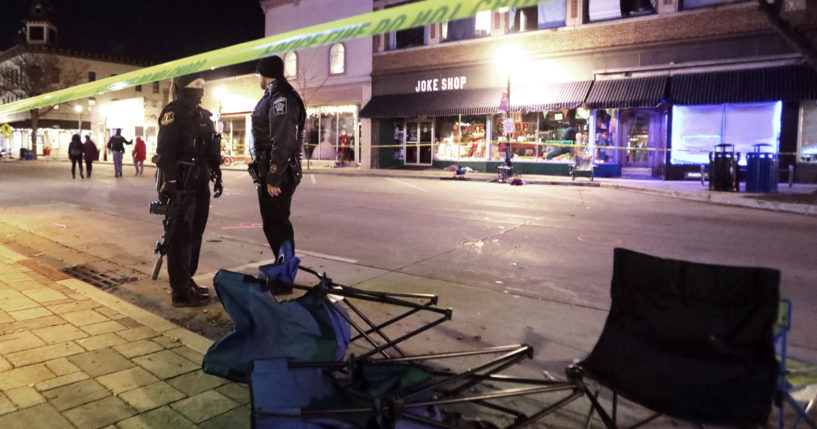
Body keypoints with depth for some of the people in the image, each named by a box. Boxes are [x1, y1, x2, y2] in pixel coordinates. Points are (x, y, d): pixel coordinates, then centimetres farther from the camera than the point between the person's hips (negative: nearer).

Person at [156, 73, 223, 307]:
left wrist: (217, 176, 17)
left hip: (200, 183, 9)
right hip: (182, 184, -9)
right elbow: (165, 151, -17)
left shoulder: (203, 115, 18)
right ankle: (180, 291, -2)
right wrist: (169, 181, -23)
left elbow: (211, 149, 22)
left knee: (195, 233, 14)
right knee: (180, 235, -6)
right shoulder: (173, 112, -8)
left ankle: (187, 281, 26)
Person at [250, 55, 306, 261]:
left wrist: (273, 178, -22)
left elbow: (283, 142, -22)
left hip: (277, 175, -10)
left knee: (276, 226, -6)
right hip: (273, 174, 10)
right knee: (275, 224, 16)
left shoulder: (280, 98, -14)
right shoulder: (275, 96, 19)